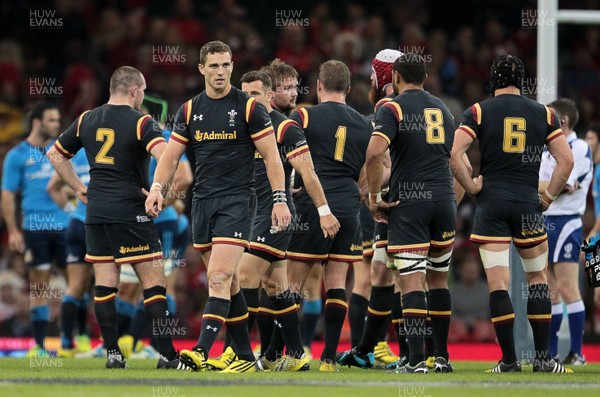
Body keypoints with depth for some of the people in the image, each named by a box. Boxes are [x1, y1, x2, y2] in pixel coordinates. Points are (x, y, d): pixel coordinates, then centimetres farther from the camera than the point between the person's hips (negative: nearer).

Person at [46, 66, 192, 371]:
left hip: (96, 212, 6)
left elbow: (55, 154, 20)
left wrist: (78, 188, 20)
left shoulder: (86, 120, 10)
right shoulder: (141, 122, -8)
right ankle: (166, 355, -5)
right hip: (131, 213, -6)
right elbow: (165, 156, -24)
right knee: (154, 283, -2)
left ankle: (112, 354, 5)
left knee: (104, 284, 7)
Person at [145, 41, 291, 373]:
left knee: (219, 278, -17)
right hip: (202, 202, 5)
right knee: (227, 283, 9)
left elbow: (271, 155, -1)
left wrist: (280, 199, -8)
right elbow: (171, 155, 11)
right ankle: (245, 357, 16)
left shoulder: (248, 107, -2)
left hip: (236, 201, -5)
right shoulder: (190, 110, 10)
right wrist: (157, 188, -6)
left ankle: (202, 351, -27)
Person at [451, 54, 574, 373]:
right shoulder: (543, 114, 7)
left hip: (491, 203, -1)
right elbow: (566, 159, 2)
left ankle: (509, 359, -4)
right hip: (527, 204, 1)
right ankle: (542, 356, 10)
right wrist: (549, 196, 10)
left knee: (497, 283, -2)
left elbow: (453, 154, -10)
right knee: (537, 277, 13)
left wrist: (471, 187, 1)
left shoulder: (479, 112, 1)